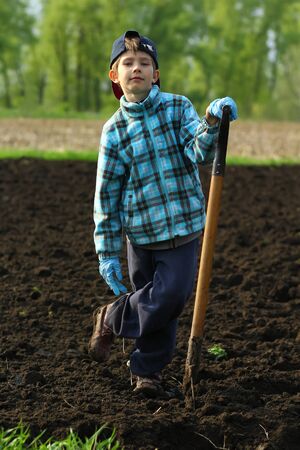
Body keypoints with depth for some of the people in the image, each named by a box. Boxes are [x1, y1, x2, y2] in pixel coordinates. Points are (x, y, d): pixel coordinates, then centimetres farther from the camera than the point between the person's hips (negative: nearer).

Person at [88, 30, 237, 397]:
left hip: (185, 227, 0)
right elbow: (106, 195, 3)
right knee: (158, 300, 3)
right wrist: (107, 254, 0)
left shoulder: (178, 108, -1)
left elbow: (199, 154, -15)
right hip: (141, 231, 0)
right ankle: (147, 368, 27)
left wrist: (212, 123, -36)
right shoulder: (114, 130, 0)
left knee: (172, 296, -4)